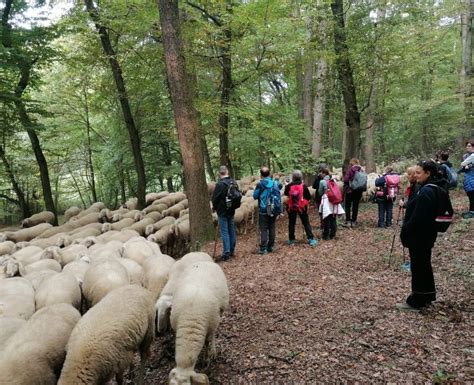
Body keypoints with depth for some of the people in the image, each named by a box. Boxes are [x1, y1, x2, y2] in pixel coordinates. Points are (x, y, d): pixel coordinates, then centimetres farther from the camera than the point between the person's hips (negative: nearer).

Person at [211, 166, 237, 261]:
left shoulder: (220, 184, -19)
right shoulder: (233, 182, 1)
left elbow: (214, 198, -14)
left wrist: (215, 207, 5)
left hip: (222, 211, -6)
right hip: (231, 210, 7)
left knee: (224, 232, -2)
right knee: (231, 231, 14)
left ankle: (226, 253, -2)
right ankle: (232, 251, 24)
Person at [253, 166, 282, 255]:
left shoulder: (260, 184, -15)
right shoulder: (275, 183, -2)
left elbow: (255, 196, -7)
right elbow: (280, 186, 20)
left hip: (263, 210, -4)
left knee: (263, 229, 0)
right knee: (272, 228, 13)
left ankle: (263, 248, -2)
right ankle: (270, 246, 19)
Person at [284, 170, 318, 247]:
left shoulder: (289, 186, -8)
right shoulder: (303, 186, -11)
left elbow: (285, 194, 11)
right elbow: (309, 197, -6)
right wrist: (307, 203, 13)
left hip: (291, 207, 1)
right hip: (302, 207, -1)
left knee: (291, 223, 14)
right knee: (306, 223, 6)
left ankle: (291, 239, 18)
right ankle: (311, 239, 3)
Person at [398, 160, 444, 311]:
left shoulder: (426, 192, -23)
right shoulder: (432, 188, 9)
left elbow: (418, 217, -25)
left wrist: (405, 233, -16)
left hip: (419, 236, -10)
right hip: (425, 235, 10)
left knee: (418, 267, 1)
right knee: (424, 265, 19)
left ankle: (416, 301, 13)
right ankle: (427, 297, 33)